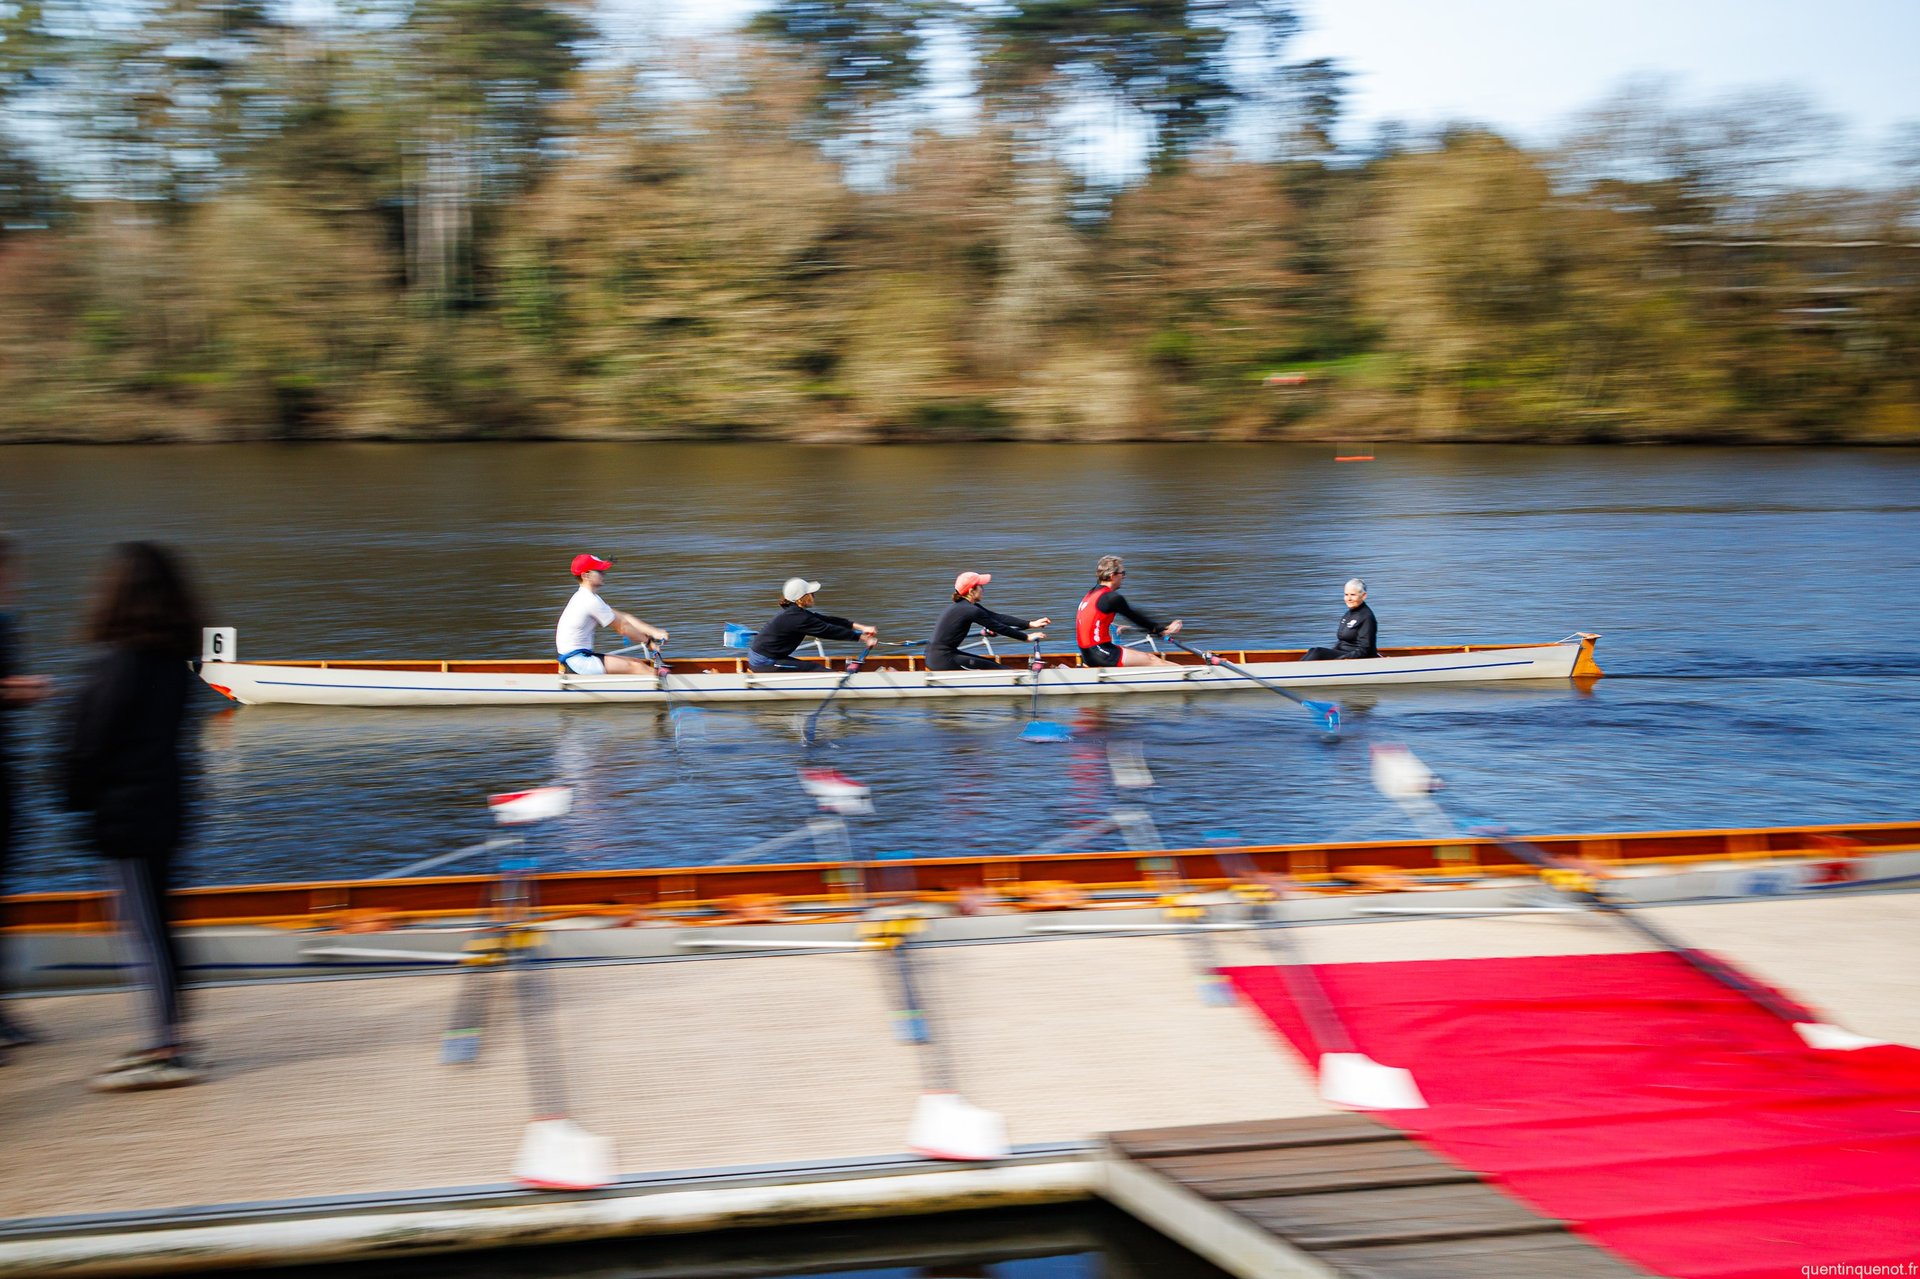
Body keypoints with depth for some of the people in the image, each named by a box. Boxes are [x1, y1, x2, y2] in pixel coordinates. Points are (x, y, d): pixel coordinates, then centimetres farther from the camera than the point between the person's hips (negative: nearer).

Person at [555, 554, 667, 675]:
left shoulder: (585, 597, 15)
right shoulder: (591, 601, -17)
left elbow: (623, 617, 12)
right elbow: (622, 628, -9)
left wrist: (653, 632, 5)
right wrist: (648, 641, 5)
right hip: (578, 661, -10)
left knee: (639, 662, 5)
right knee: (635, 667, -17)